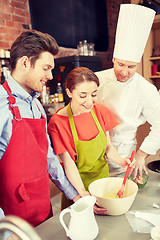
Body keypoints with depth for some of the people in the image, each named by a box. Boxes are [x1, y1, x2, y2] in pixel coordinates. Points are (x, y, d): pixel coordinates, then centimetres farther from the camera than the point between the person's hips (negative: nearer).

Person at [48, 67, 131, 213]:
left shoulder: (100, 111, -8)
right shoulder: (58, 122, -23)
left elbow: (107, 146, 0)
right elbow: (68, 163, -22)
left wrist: (120, 161, -19)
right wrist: (83, 194, -31)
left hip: (103, 176, 5)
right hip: (77, 183, -4)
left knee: (105, 220, 24)